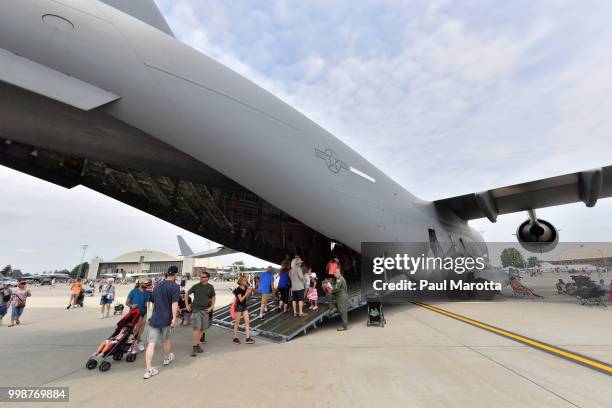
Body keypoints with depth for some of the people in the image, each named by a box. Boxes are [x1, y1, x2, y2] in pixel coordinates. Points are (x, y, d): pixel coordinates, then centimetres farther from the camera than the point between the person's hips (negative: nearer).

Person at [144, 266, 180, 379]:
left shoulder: (157, 285, 10)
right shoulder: (175, 286, -12)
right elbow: (174, 303, -20)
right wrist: (174, 318, -18)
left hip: (154, 318, 4)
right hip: (167, 318, -4)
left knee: (151, 343, 2)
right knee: (167, 340, 19)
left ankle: (149, 369, -1)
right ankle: (167, 358, 39)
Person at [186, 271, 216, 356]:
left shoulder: (210, 287, -1)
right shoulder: (196, 286, -5)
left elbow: (213, 297, 9)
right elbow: (187, 294, 7)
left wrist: (211, 307, -1)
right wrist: (187, 305, 2)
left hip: (205, 310, 3)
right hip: (196, 309, -2)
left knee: (202, 329, 9)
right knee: (197, 328, -9)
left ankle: (197, 344, 25)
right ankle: (194, 347, 1)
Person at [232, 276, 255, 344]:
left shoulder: (246, 287, 2)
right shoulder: (238, 289, -17)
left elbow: (246, 298, 8)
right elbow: (241, 299, -21)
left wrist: (249, 293, -6)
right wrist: (246, 293, -23)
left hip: (244, 306, 7)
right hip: (239, 306, -7)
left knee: (247, 322, 3)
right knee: (237, 322, 7)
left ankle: (248, 338, 8)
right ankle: (235, 338, 20)